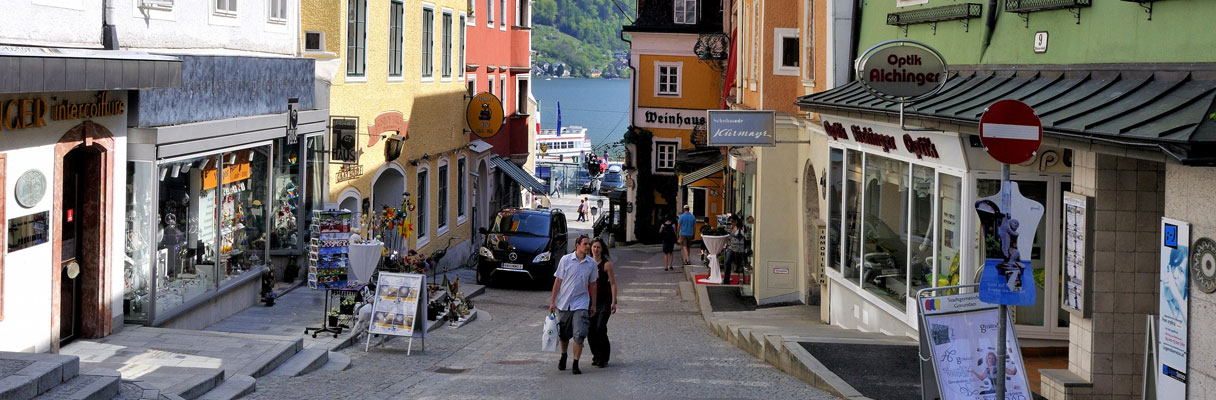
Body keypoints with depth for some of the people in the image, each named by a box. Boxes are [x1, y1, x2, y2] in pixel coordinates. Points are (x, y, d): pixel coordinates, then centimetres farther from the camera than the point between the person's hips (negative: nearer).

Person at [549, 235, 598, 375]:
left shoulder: (591, 263, 1)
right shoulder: (566, 260, -5)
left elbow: (592, 284, 11)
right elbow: (558, 280, -1)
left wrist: (593, 304, 12)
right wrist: (552, 301, -2)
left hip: (581, 304, 0)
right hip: (564, 303, 0)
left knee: (579, 335, -11)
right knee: (564, 334, 12)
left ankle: (575, 364, -4)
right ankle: (563, 357, 38)